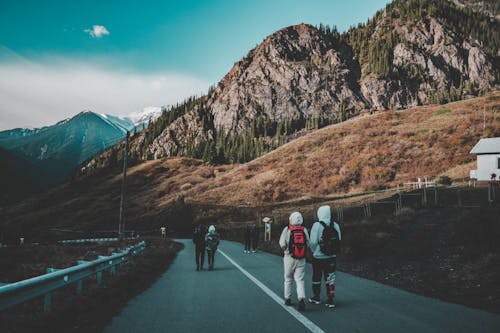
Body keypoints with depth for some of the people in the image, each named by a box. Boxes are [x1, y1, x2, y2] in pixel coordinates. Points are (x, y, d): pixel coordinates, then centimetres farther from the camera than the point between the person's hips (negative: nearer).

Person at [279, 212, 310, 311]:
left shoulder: (287, 229, -9)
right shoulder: (304, 230, -1)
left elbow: (282, 244, -11)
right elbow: (308, 243, 0)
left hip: (289, 258, -1)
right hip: (301, 259, 1)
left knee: (288, 279, 16)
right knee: (300, 280, 4)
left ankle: (287, 299, 25)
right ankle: (301, 299, -13)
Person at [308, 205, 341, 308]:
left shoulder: (317, 225, -16)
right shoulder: (335, 225, -2)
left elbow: (313, 242, -16)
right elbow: (339, 240, 2)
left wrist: (314, 251, 2)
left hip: (318, 257, -3)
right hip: (332, 257, 3)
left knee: (316, 277, 14)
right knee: (330, 277, 11)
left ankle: (316, 298, 29)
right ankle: (330, 300, 7)